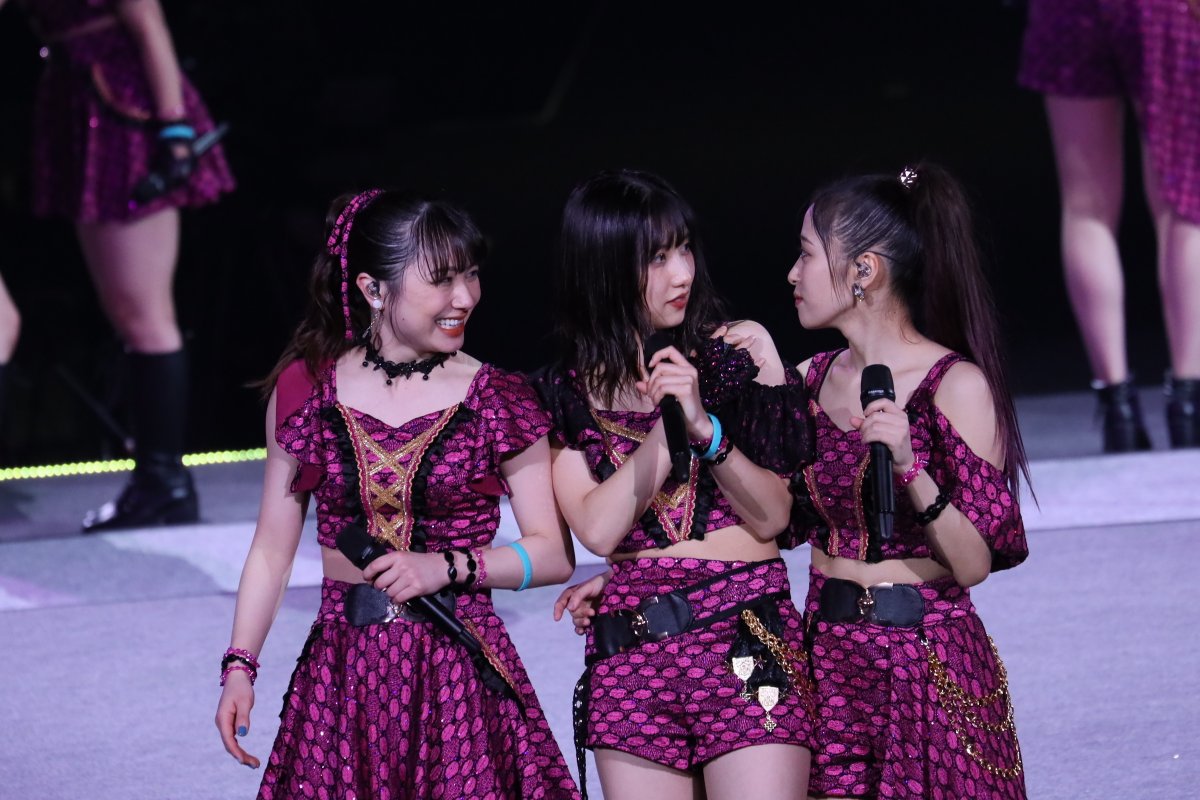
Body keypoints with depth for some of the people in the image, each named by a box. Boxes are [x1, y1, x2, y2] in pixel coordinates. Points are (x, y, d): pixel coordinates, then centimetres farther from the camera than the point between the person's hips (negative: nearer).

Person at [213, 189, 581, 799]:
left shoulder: (498, 401, -1)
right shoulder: (305, 389, 3)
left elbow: (554, 554, 1)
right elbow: (273, 547, 9)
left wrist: (449, 566, -13)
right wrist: (238, 667, 3)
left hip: (461, 678, -1)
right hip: (343, 675, 1)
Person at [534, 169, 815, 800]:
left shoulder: (741, 349, 5)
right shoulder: (566, 392, 9)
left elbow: (773, 518, 0)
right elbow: (598, 529, -4)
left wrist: (704, 426, -13)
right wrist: (670, 420, -9)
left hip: (746, 641, -2)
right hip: (630, 654, 2)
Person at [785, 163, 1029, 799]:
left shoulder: (956, 386, -11)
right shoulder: (812, 380, 7)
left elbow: (976, 562, -15)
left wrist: (910, 469, -26)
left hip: (928, 669, -5)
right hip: (827, 660, 5)